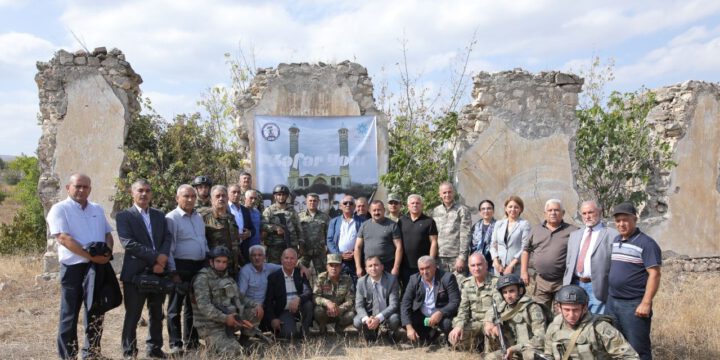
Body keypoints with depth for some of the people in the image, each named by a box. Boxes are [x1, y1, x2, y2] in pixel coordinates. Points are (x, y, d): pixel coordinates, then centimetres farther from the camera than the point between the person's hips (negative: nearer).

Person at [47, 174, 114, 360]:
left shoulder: (98, 209, 14)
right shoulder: (59, 209, -5)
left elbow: (108, 233, 15)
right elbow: (63, 238, -16)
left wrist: (108, 252, -6)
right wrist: (91, 256, -20)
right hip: (74, 267, -6)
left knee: (96, 311, 13)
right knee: (70, 314, 3)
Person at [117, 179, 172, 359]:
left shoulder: (159, 215, 14)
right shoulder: (123, 215, -2)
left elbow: (168, 238, 5)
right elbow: (128, 242, -14)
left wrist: (163, 256, -15)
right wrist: (155, 257, -18)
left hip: (158, 271, 5)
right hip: (135, 272, -5)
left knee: (157, 314, 12)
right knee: (132, 315, 4)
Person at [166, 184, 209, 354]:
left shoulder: (199, 217, 13)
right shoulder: (171, 218, -9)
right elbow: (168, 247, -12)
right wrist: (173, 272, -15)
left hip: (199, 266, 7)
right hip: (181, 266, -7)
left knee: (193, 305, 14)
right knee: (176, 307, 2)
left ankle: (191, 341, 25)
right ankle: (175, 344, 10)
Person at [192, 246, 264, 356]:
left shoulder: (228, 278, 13)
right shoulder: (202, 279, -12)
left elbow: (241, 297, 18)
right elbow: (204, 306, -23)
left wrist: (256, 305, -2)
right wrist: (224, 318, -34)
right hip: (212, 327, -8)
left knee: (257, 311, -2)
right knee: (235, 352, -25)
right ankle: (211, 344, 3)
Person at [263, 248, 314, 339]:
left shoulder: (301, 273, 4)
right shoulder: (273, 277, -1)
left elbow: (308, 291, -9)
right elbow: (268, 301, -1)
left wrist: (298, 299, -30)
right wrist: (272, 319, -13)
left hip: (300, 309, 3)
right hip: (284, 311, -3)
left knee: (308, 303, -30)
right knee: (289, 334, -29)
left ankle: (305, 332, -8)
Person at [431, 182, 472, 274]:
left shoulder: (462, 210, 0)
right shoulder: (435, 211, 12)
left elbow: (465, 235, -6)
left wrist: (462, 257, -12)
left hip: (456, 256, -3)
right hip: (439, 257, 3)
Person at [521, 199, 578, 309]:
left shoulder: (572, 231, 1)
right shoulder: (536, 229, 12)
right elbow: (526, 250, 14)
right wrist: (524, 271, 5)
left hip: (563, 282, -3)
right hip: (540, 281, 3)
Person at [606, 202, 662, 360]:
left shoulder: (646, 243, -12)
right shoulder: (615, 241, 10)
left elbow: (654, 274, -16)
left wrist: (646, 303, -21)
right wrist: (609, 296, 13)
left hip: (634, 304, -7)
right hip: (612, 301, 7)